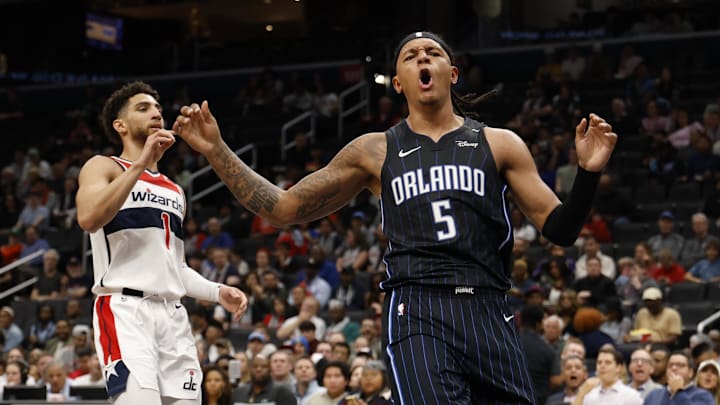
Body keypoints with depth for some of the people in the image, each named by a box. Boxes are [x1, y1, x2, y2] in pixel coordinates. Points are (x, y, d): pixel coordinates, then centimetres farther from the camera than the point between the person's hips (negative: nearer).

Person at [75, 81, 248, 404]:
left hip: (173, 314, 7)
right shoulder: (104, 167, 4)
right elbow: (88, 218, -18)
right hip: (125, 308, -7)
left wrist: (217, 292, 14)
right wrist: (140, 164, -18)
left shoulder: (175, 191, 25)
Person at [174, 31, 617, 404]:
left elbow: (560, 229, 10)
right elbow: (282, 208, 18)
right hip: (416, 313, -2)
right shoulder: (376, 151, 15)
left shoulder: (500, 144, 14)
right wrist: (216, 150, 10)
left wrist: (589, 172, -8)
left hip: (488, 314, 2)